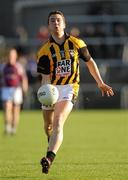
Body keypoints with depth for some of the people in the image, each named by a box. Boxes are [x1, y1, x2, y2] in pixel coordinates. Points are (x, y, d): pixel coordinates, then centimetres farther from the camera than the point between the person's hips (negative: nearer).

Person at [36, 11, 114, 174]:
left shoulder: (76, 44, -2)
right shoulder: (45, 50, -5)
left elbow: (89, 62, 14)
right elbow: (45, 77, -9)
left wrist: (100, 83, 15)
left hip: (69, 88, -2)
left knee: (58, 124, -22)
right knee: (48, 126, 16)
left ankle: (49, 158, -35)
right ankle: (52, 144, 51)